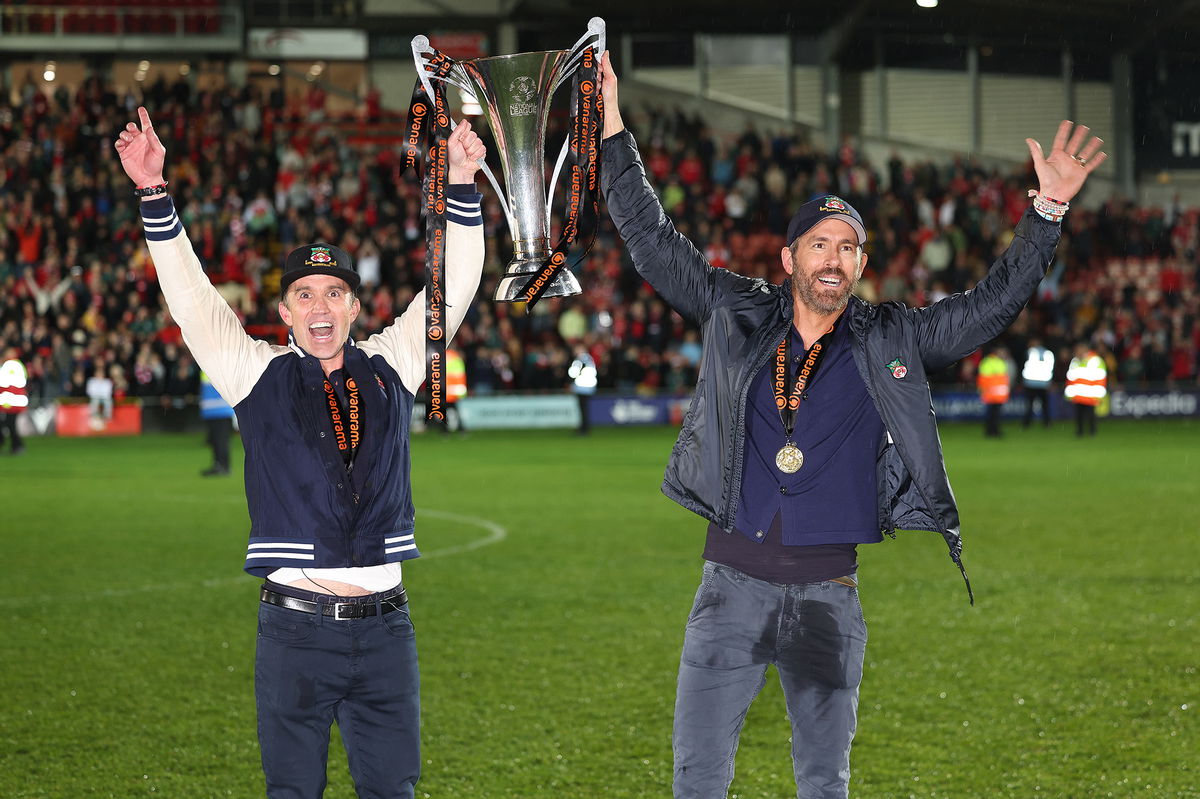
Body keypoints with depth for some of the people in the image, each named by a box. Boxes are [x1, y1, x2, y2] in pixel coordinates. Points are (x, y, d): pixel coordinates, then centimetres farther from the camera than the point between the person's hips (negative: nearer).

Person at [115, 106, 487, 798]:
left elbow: (452, 288, 6)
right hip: (295, 630, -2)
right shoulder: (260, 373, 5)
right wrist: (155, 195, -14)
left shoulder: (389, 367, 11)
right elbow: (191, 298, -4)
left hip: (384, 627, 2)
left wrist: (462, 185, -5)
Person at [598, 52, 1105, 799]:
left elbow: (992, 304, 2)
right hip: (734, 580, 0)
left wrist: (1048, 212, -8)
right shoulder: (737, 315, 4)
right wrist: (615, 133, 0)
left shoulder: (892, 340, 5)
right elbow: (654, 242, 6)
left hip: (830, 592, 0)